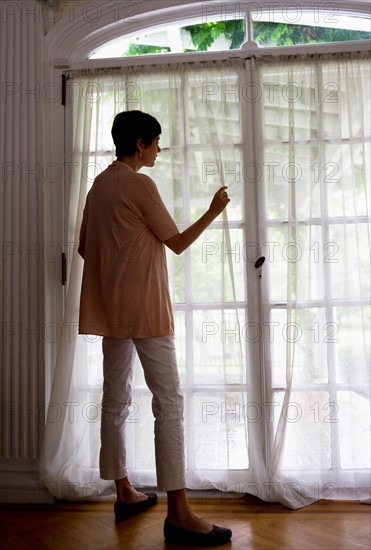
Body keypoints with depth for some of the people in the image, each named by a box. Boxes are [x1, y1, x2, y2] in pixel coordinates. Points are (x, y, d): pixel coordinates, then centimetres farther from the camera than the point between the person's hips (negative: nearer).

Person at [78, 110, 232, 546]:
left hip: (109, 308, 9)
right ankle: (178, 512, -4)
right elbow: (177, 243, -6)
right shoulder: (140, 185, -10)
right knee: (169, 401, -7)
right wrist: (213, 211, 3)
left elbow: (84, 246, 19)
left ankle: (124, 493, 22)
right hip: (144, 307, -9)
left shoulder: (99, 184, 14)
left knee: (116, 400, 11)